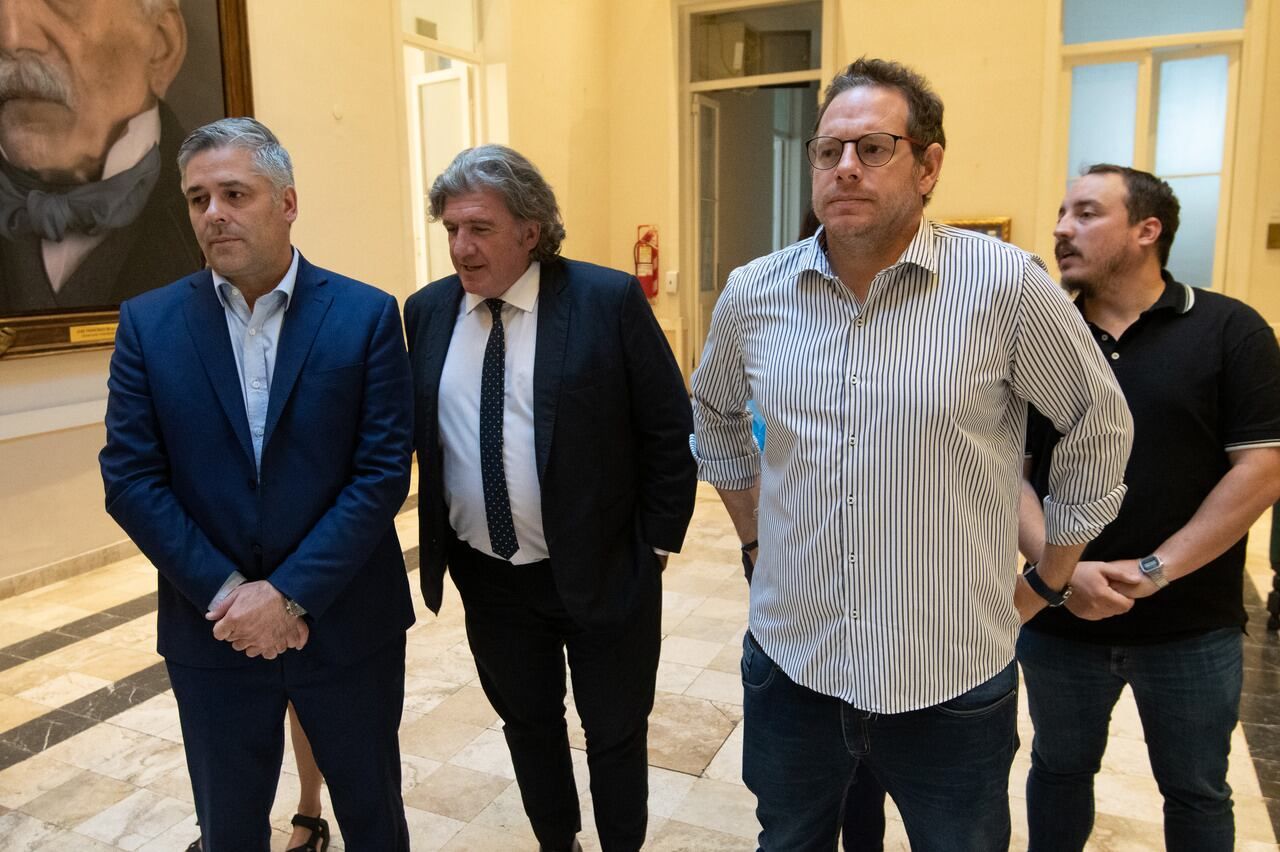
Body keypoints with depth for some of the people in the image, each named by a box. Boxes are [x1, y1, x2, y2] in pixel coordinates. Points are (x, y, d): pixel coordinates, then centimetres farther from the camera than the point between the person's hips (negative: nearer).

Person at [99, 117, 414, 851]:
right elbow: (131, 479, -4)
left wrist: (290, 592, -16)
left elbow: (384, 472, -11)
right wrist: (226, 592, -13)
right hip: (213, 628, 2)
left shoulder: (366, 315, -7)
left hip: (347, 622, -1)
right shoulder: (149, 323, -1)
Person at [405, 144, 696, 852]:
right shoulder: (427, 311, 0)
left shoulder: (609, 300, -13)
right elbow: (417, 432, 7)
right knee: (526, 723, 21)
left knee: (616, 732, 14)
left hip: (603, 573, -3)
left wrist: (656, 545, -7)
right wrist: (442, 540, 2)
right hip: (487, 577, 4)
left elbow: (671, 430, -9)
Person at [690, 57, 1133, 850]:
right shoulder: (752, 293, -3)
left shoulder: (1008, 285, -14)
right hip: (790, 663, 3)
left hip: (954, 681, -2)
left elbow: (1100, 427, 0)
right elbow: (715, 413, 16)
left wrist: (1050, 578, 5)